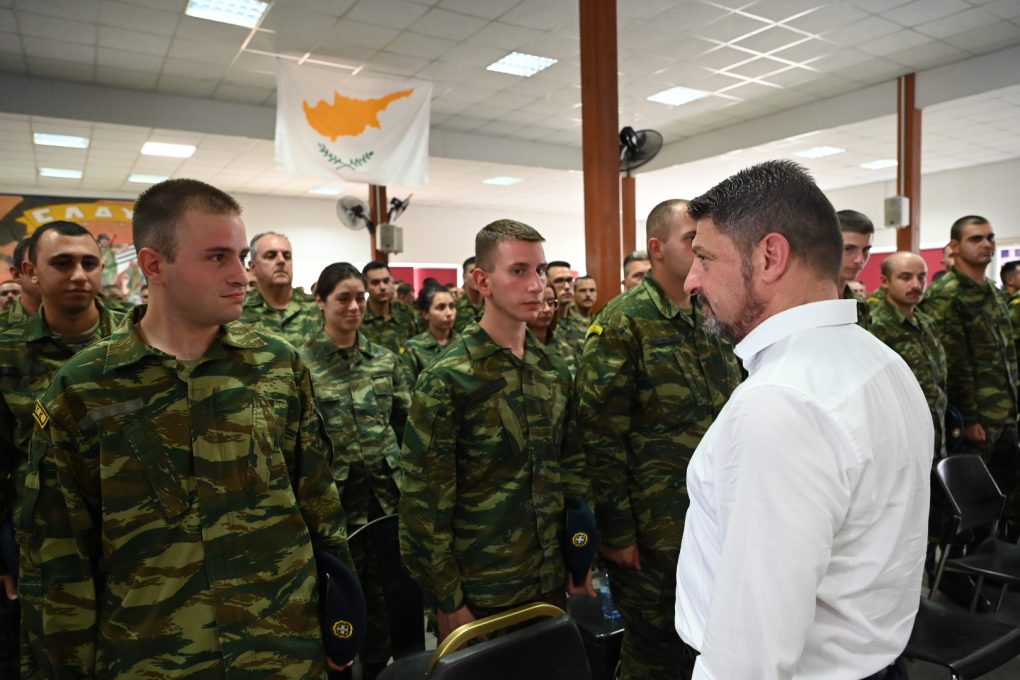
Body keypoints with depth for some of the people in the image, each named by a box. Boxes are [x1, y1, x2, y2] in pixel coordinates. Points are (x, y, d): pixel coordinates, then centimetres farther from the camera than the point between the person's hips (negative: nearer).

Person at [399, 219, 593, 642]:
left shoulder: (554, 371, 3)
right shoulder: (446, 380, -15)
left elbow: (570, 469, 10)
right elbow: (423, 503, -14)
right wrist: (448, 603, -11)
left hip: (550, 584, 6)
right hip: (479, 596, -5)